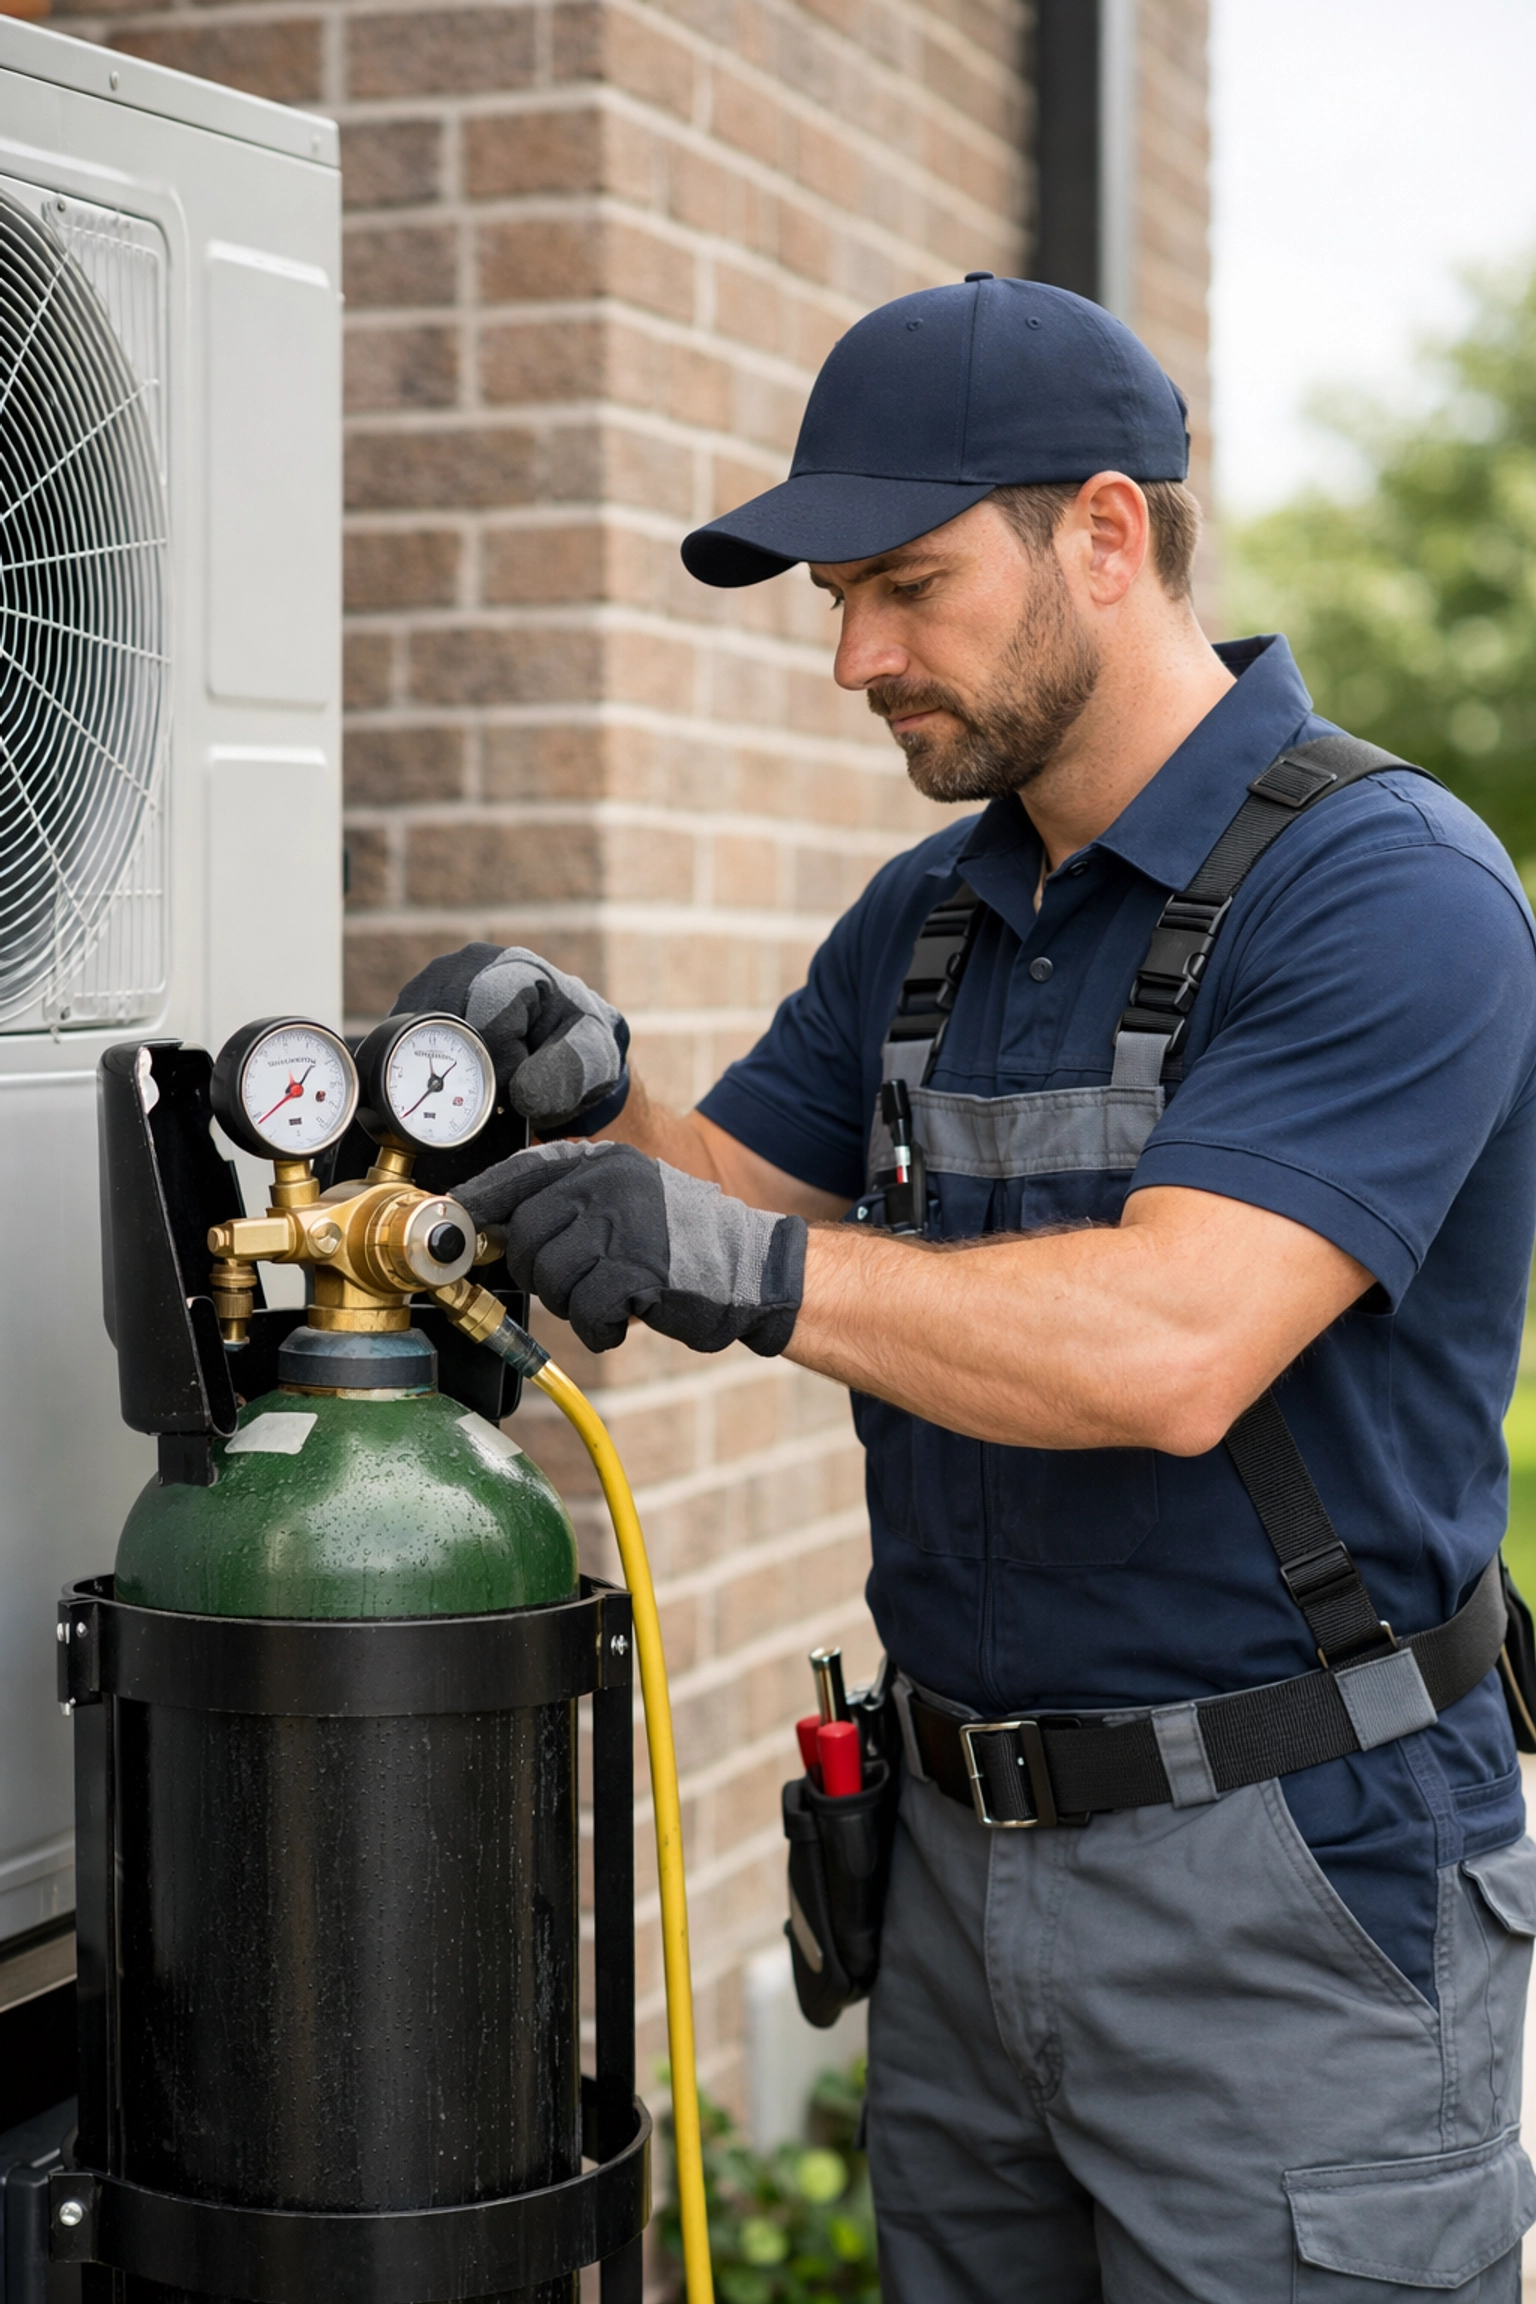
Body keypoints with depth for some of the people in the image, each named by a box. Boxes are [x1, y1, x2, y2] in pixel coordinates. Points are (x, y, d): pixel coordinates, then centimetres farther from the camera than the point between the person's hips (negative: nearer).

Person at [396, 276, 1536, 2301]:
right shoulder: (927, 916, 10)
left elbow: (1170, 1346, -27)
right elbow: (714, 1205, 15)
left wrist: (742, 1265, -33)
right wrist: (581, 1093, -6)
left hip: (1285, 1880, -7)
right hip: (967, 1837, 8)